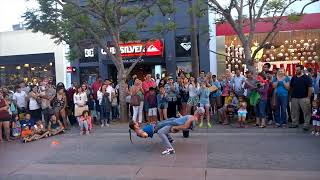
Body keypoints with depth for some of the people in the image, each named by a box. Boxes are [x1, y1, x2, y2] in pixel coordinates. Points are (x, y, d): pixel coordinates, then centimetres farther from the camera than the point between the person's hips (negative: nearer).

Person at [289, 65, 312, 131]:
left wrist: (308, 97, -13)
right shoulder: (294, 78, 9)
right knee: (294, 112, 10)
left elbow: (310, 88, -7)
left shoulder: (306, 78, -4)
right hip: (294, 98, 5)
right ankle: (294, 123, 20)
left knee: (306, 112, -3)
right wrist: (291, 95, 7)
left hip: (304, 98, -4)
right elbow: (291, 87, 16)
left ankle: (306, 125, 3)